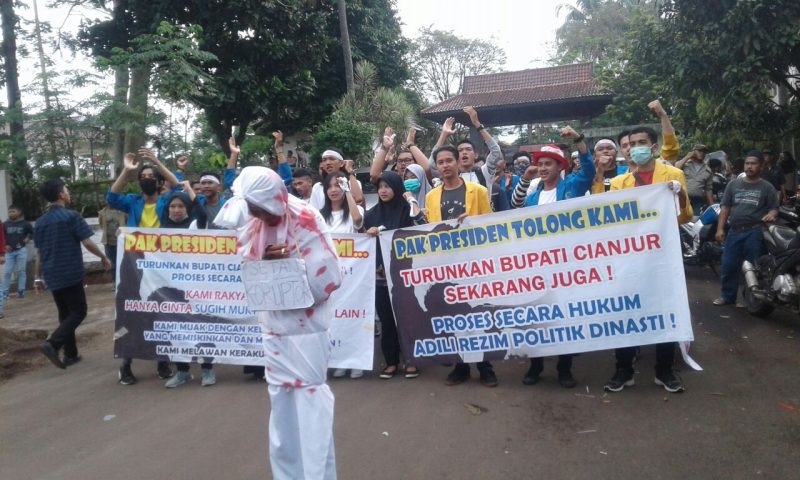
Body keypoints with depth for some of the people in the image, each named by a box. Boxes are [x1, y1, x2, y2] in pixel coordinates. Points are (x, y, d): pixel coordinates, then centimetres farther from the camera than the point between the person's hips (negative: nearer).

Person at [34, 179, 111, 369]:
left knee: (65, 314, 14)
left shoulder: (40, 222, 10)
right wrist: (103, 257, 2)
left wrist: (39, 278, 19)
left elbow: (39, 253, 14)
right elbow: (87, 242, -13)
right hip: (71, 274, -7)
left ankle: (70, 354, 16)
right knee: (78, 312, 1)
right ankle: (53, 343, -17)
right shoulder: (71, 216, -10)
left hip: (52, 276, 7)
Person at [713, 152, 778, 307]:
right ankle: (727, 296, 16)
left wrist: (771, 214, -23)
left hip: (755, 232, -3)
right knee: (729, 266, 4)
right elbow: (725, 207, 10)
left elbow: (774, 208, 2)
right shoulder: (734, 184, 13)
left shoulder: (767, 187, 5)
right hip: (734, 231, 3)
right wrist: (720, 228, 2)